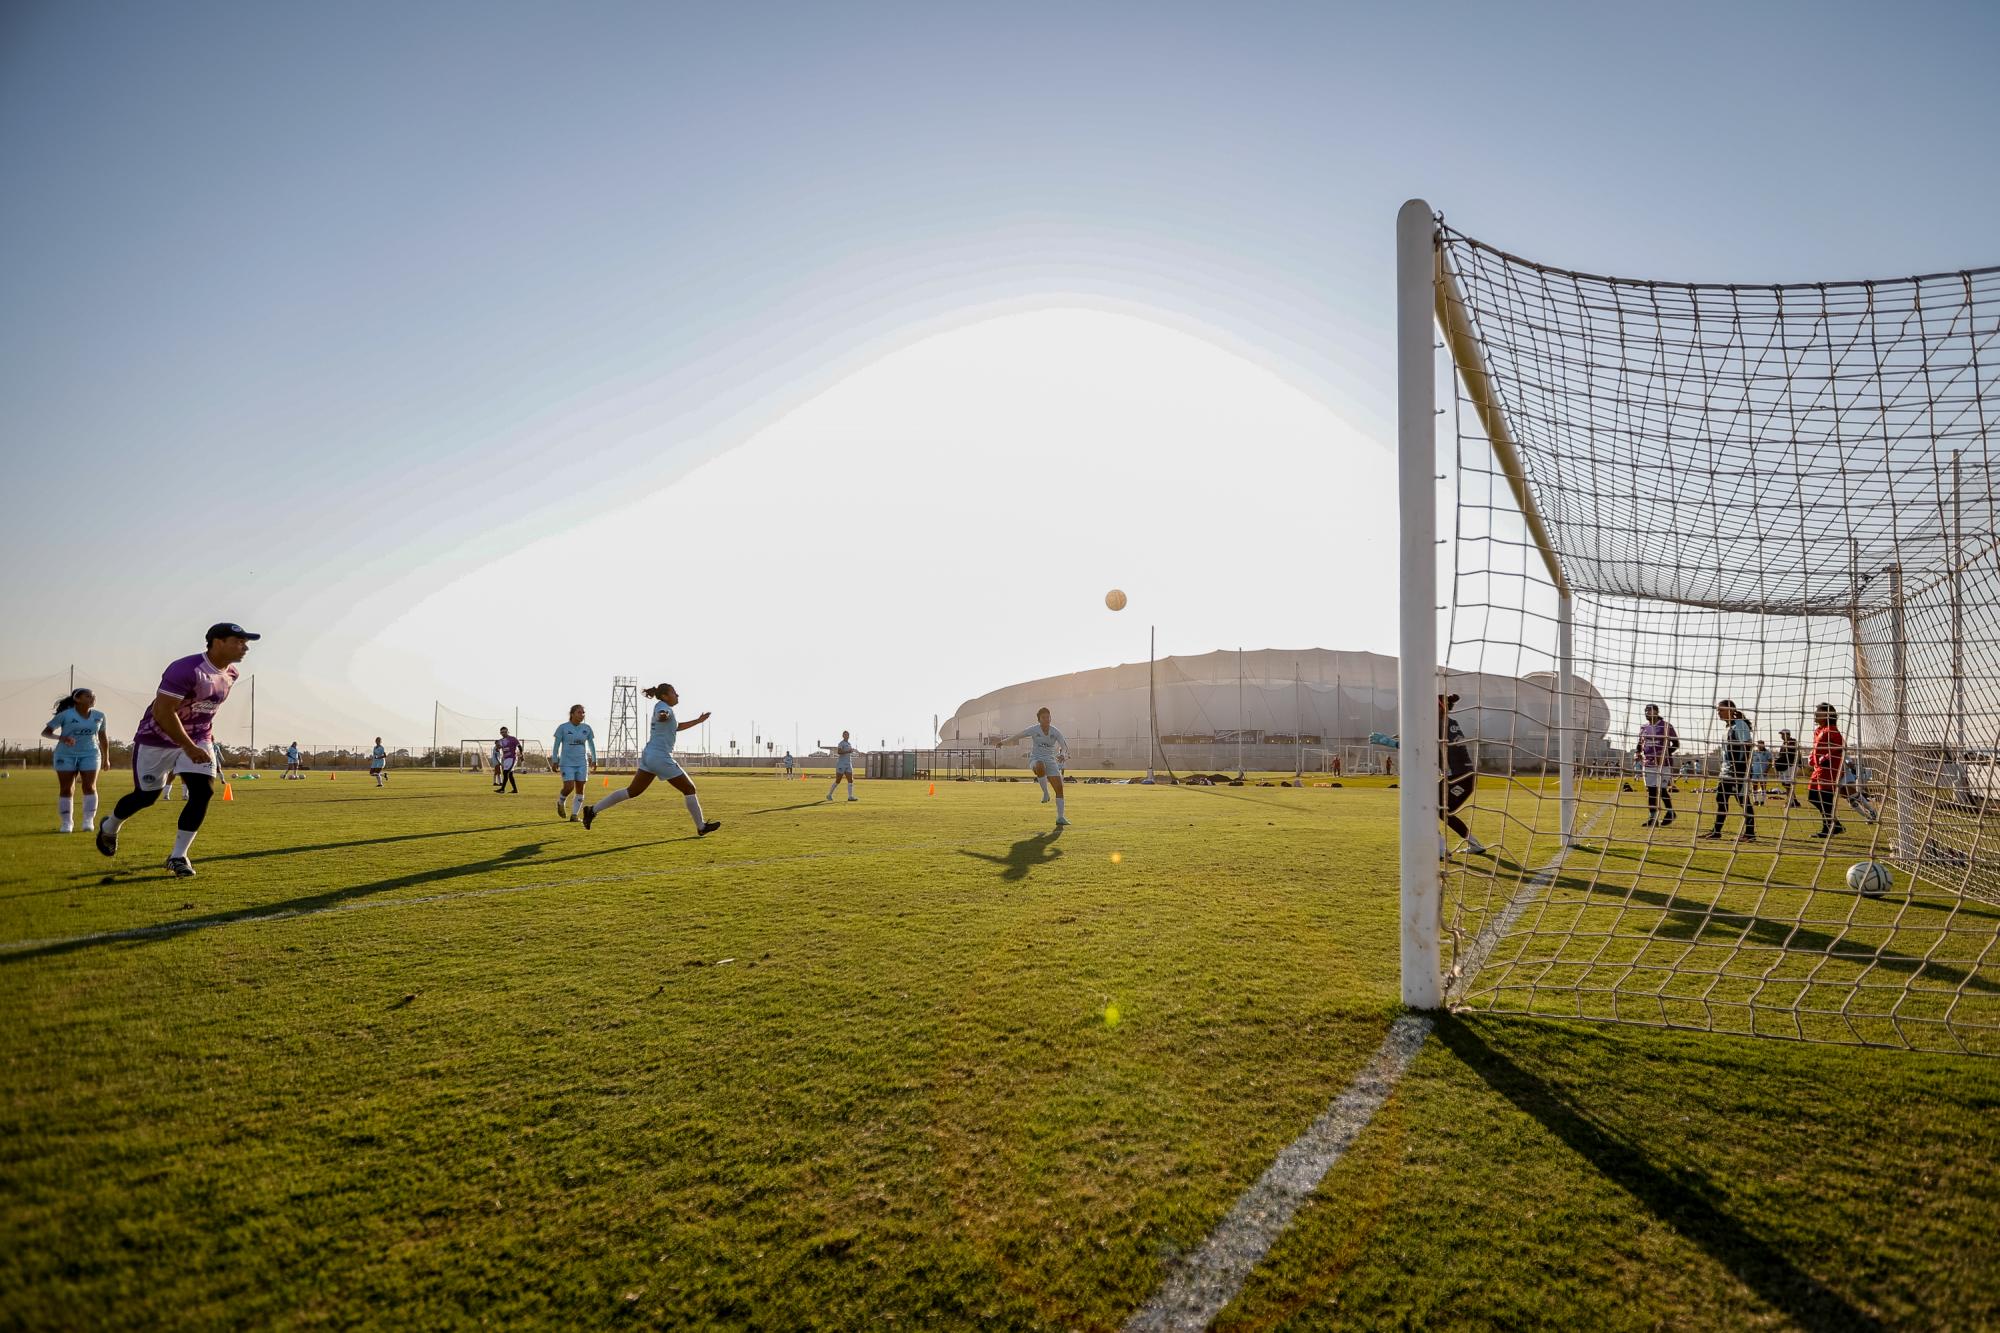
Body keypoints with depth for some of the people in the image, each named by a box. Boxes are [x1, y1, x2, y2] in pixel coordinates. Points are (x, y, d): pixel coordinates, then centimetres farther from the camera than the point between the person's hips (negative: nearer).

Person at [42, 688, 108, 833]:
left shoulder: (99, 716, 4)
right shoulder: (65, 715, -7)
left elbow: (102, 737, 14)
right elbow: (45, 732, -7)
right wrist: (61, 737, -28)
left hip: (90, 755, 2)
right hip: (66, 755, -1)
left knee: (89, 787, -8)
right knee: (65, 789, 0)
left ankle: (89, 820, -3)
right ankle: (67, 822, 7)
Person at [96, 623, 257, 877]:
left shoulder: (230, 673, -2)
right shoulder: (186, 669, -28)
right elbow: (162, 712, -28)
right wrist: (189, 748, -30)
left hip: (198, 740, 6)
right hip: (158, 740, -6)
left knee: (203, 792, -9)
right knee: (146, 796, 8)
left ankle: (178, 856, 2)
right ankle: (109, 828, 42)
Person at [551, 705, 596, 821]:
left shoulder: (586, 728, 3)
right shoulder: (563, 728, -5)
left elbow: (591, 744, 12)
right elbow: (556, 745, 0)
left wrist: (594, 760, 8)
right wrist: (554, 761, -2)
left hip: (582, 763, 3)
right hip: (567, 763, -3)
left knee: (580, 789, -2)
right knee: (569, 787, -14)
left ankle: (574, 815, 6)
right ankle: (560, 802, 17)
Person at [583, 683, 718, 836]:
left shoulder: (664, 707, 16)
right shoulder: (662, 705, -11)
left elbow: (676, 727, 33)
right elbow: (661, 715, -38)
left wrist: (698, 721, 34)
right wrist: (663, 716, -61)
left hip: (649, 755, 9)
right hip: (661, 758, -9)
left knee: (632, 791, 12)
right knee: (689, 789, 1)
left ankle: (593, 810, 9)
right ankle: (701, 827, 8)